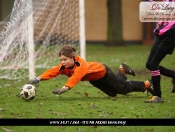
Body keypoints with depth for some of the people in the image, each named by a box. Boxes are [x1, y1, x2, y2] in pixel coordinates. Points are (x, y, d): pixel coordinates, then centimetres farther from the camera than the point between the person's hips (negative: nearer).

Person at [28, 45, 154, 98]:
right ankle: (122, 71, 48)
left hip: (103, 72, -7)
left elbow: (75, 77, -62)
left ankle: (147, 85, 30)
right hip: (93, 79, 7)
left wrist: (65, 88, -78)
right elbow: (52, 72, -37)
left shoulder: (80, 64, -45)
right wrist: (39, 78, -55)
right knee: (113, 93, 24)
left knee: (123, 88, 6)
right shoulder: (64, 67, -26)